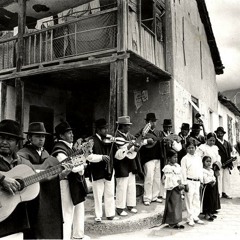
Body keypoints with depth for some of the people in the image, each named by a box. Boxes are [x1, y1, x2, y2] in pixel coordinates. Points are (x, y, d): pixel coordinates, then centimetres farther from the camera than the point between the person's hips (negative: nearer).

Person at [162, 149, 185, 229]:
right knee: (172, 205, -1)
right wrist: (178, 185, -18)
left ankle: (176, 221, 21)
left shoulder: (177, 166, 11)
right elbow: (170, 179, -19)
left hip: (178, 187, 8)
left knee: (178, 204, 11)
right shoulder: (168, 168, -14)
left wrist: (181, 184, 1)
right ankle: (172, 223, 9)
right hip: (172, 188, -8)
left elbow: (180, 176, 14)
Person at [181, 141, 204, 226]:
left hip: (197, 182, 5)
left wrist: (201, 181, 11)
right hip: (189, 182, -5)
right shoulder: (185, 159, -6)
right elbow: (183, 172, -8)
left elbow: (200, 170, 15)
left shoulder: (198, 158, 10)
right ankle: (190, 219, 9)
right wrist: (185, 183, -11)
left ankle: (196, 217, 22)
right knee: (189, 201, 0)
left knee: (197, 200, 10)